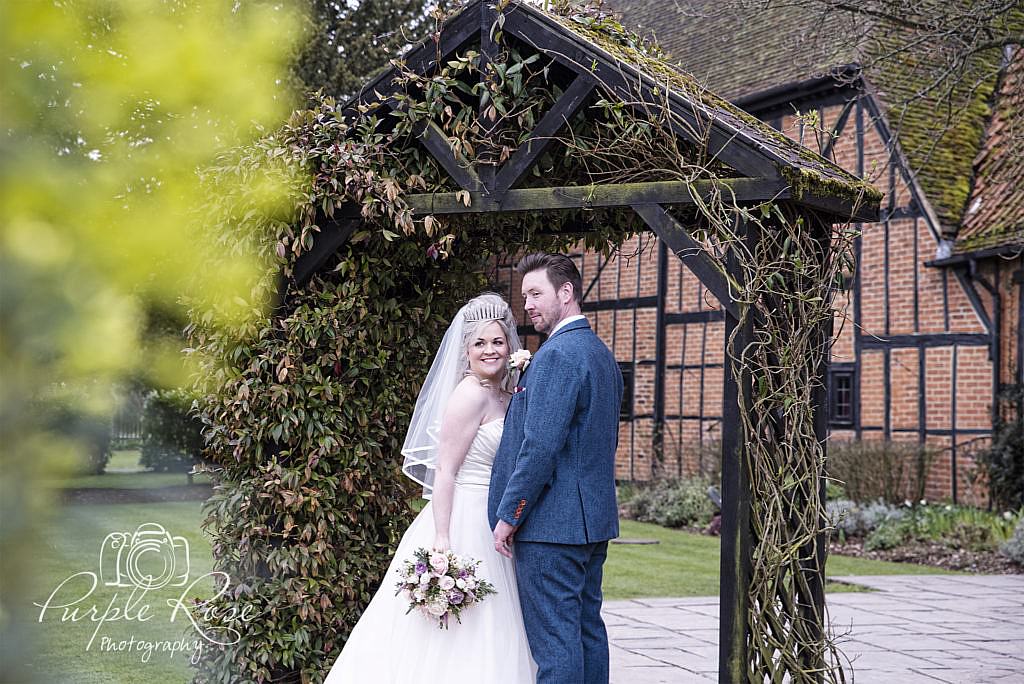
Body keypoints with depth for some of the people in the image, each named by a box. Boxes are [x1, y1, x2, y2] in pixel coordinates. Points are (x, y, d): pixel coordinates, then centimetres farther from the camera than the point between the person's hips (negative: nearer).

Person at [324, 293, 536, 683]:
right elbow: (445, 471, -18)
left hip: (489, 528, 9)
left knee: (483, 637, 11)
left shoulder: (502, 395, 12)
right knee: (457, 639, -5)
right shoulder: (471, 394, -14)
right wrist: (442, 540, -23)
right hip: (462, 526, -9)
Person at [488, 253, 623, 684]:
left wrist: (508, 515, -15)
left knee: (554, 641, -6)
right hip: (594, 519, 10)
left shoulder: (557, 355, -16)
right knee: (588, 630, 14)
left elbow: (540, 447, -21)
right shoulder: (603, 355, 16)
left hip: (551, 522, -10)